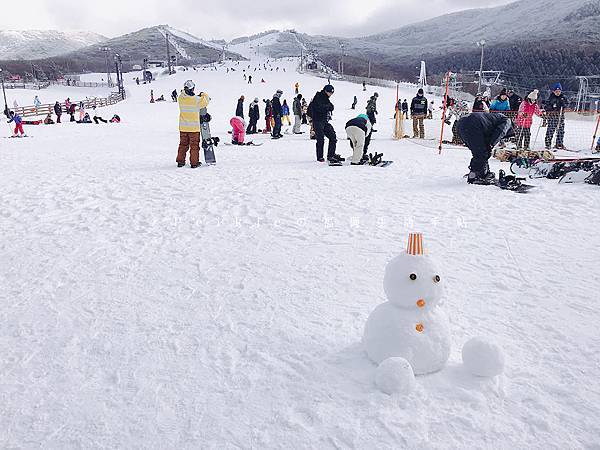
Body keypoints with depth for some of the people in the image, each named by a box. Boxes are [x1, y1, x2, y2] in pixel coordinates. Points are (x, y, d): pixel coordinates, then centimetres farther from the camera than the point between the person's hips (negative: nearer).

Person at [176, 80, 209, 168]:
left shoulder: (180, 98, -4)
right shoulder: (196, 100, -17)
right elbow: (205, 102, -1)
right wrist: (205, 95, 18)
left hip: (183, 127, 4)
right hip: (194, 127, -4)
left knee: (183, 144, 16)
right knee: (194, 145, 6)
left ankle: (180, 161, 19)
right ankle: (194, 163, 8)